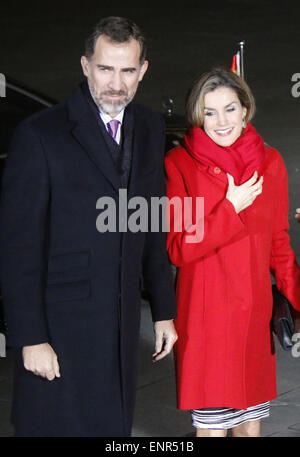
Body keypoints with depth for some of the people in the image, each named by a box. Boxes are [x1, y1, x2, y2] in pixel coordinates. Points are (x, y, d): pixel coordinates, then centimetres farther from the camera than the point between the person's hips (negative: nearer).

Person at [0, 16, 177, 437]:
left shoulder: (150, 129, 8)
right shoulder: (39, 135, -10)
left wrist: (164, 310, 13)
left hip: (121, 327, 5)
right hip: (59, 327, -5)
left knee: (114, 425, 12)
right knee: (57, 425, 3)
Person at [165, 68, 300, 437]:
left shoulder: (269, 162, 4)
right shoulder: (179, 164, -6)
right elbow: (178, 250, -9)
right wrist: (231, 209, -14)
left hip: (254, 312, 4)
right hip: (204, 316, -3)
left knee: (250, 421, 13)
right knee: (211, 424, 1)